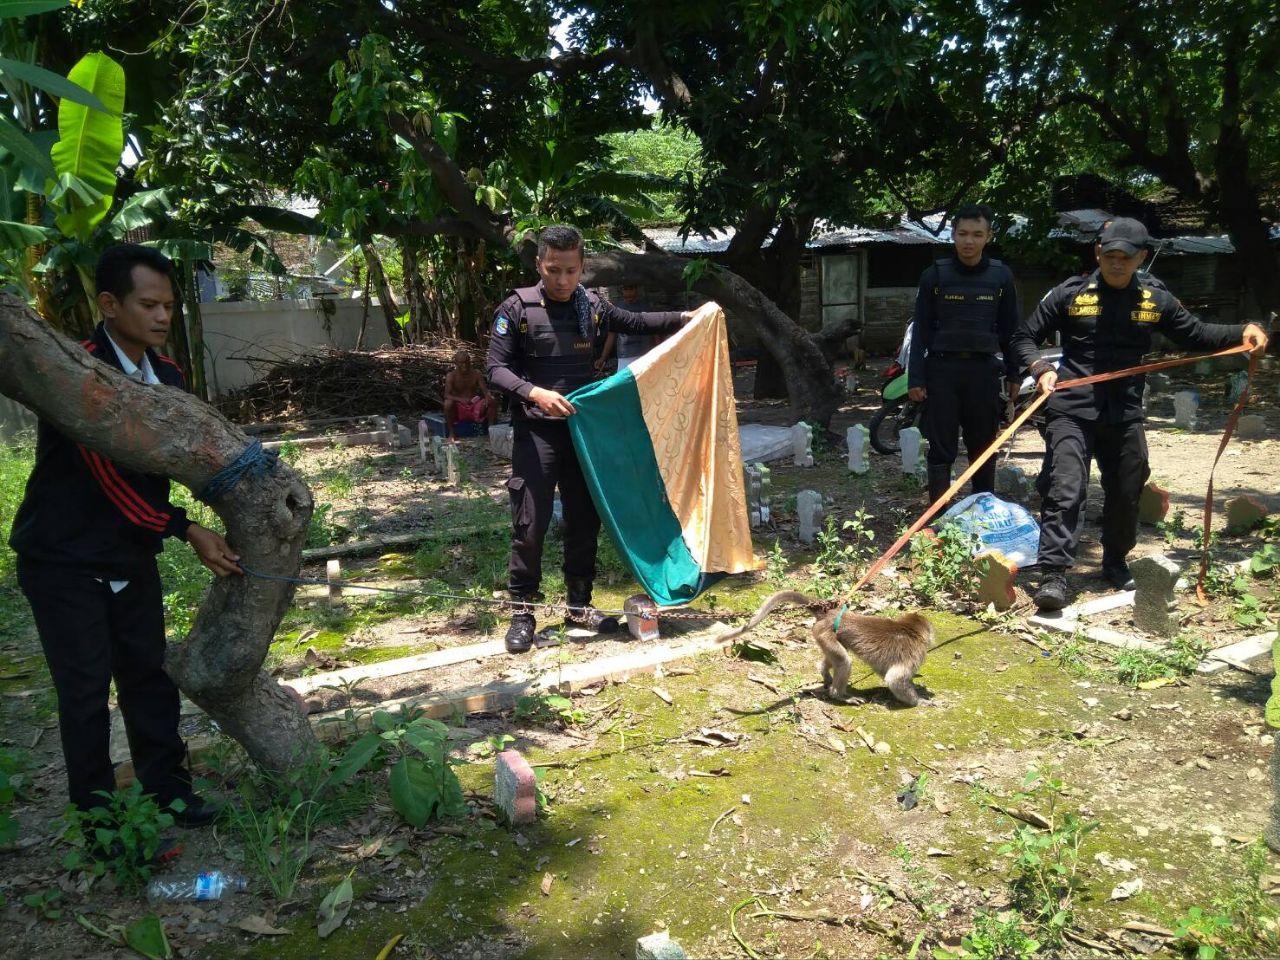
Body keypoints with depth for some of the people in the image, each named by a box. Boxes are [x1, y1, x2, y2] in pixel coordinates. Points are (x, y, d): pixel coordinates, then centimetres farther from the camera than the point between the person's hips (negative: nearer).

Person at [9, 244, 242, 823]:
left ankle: (167, 789, 23)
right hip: (64, 558, -6)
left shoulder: (167, 376, 2)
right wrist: (186, 530, -26)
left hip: (131, 552, 6)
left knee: (149, 672, 10)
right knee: (86, 687, 1)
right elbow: (107, 473, -25)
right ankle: (97, 813, 16)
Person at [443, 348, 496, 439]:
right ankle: (451, 433, -19)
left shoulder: (476, 373, 0)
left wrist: (488, 397, -31)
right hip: (459, 409, -2)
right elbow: (447, 395, -18)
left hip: (475, 406, 2)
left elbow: (485, 390, -5)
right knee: (448, 403, -33)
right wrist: (460, 399, -38)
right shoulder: (451, 376, -7)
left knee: (492, 401, -22)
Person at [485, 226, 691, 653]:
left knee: (585, 520, 10)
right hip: (535, 432, -4)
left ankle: (579, 606, 25)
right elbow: (495, 368, -10)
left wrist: (684, 318, 13)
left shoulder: (592, 306, 5)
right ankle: (522, 613, 10)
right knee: (530, 524, -4)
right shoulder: (517, 308, -8)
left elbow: (635, 322, 21)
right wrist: (534, 393, -26)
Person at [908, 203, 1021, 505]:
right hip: (942, 369, -1)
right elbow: (921, 330, 1)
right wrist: (915, 377, -5)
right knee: (940, 449, -1)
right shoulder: (935, 275, 1)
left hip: (984, 370, 2)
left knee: (984, 449, 9)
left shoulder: (1001, 276, 5)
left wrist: (1013, 374, 9)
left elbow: (1009, 329, 11)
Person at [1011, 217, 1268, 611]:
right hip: (1071, 412, -4)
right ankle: (1053, 574, -12)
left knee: (1125, 493, 14)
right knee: (1064, 490, -14)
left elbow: (1195, 334, 17)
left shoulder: (1155, 299, 7)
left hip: (1125, 416, 4)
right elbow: (1025, 338, 2)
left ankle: (1116, 564, 35)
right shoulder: (1070, 294, -2)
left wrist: (1243, 331, 2)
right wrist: (1040, 369, -15)